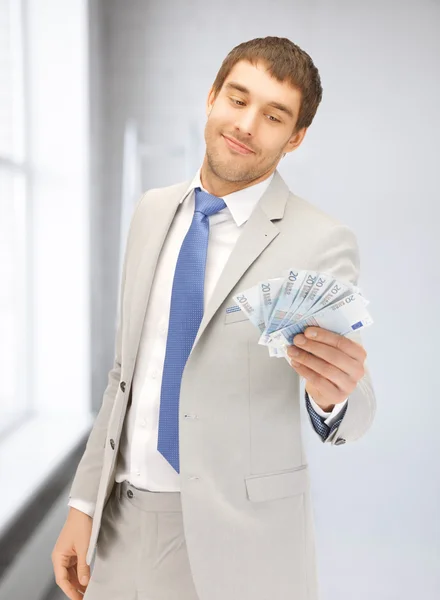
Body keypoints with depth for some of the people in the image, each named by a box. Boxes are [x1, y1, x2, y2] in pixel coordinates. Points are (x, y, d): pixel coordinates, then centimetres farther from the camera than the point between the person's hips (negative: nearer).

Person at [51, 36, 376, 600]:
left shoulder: (322, 242, -13)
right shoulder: (151, 211, 3)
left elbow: (348, 413, -14)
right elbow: (127, 369, 8)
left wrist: (334, 392, -37)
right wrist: (84, 501, 7)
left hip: (233, 539, -4)